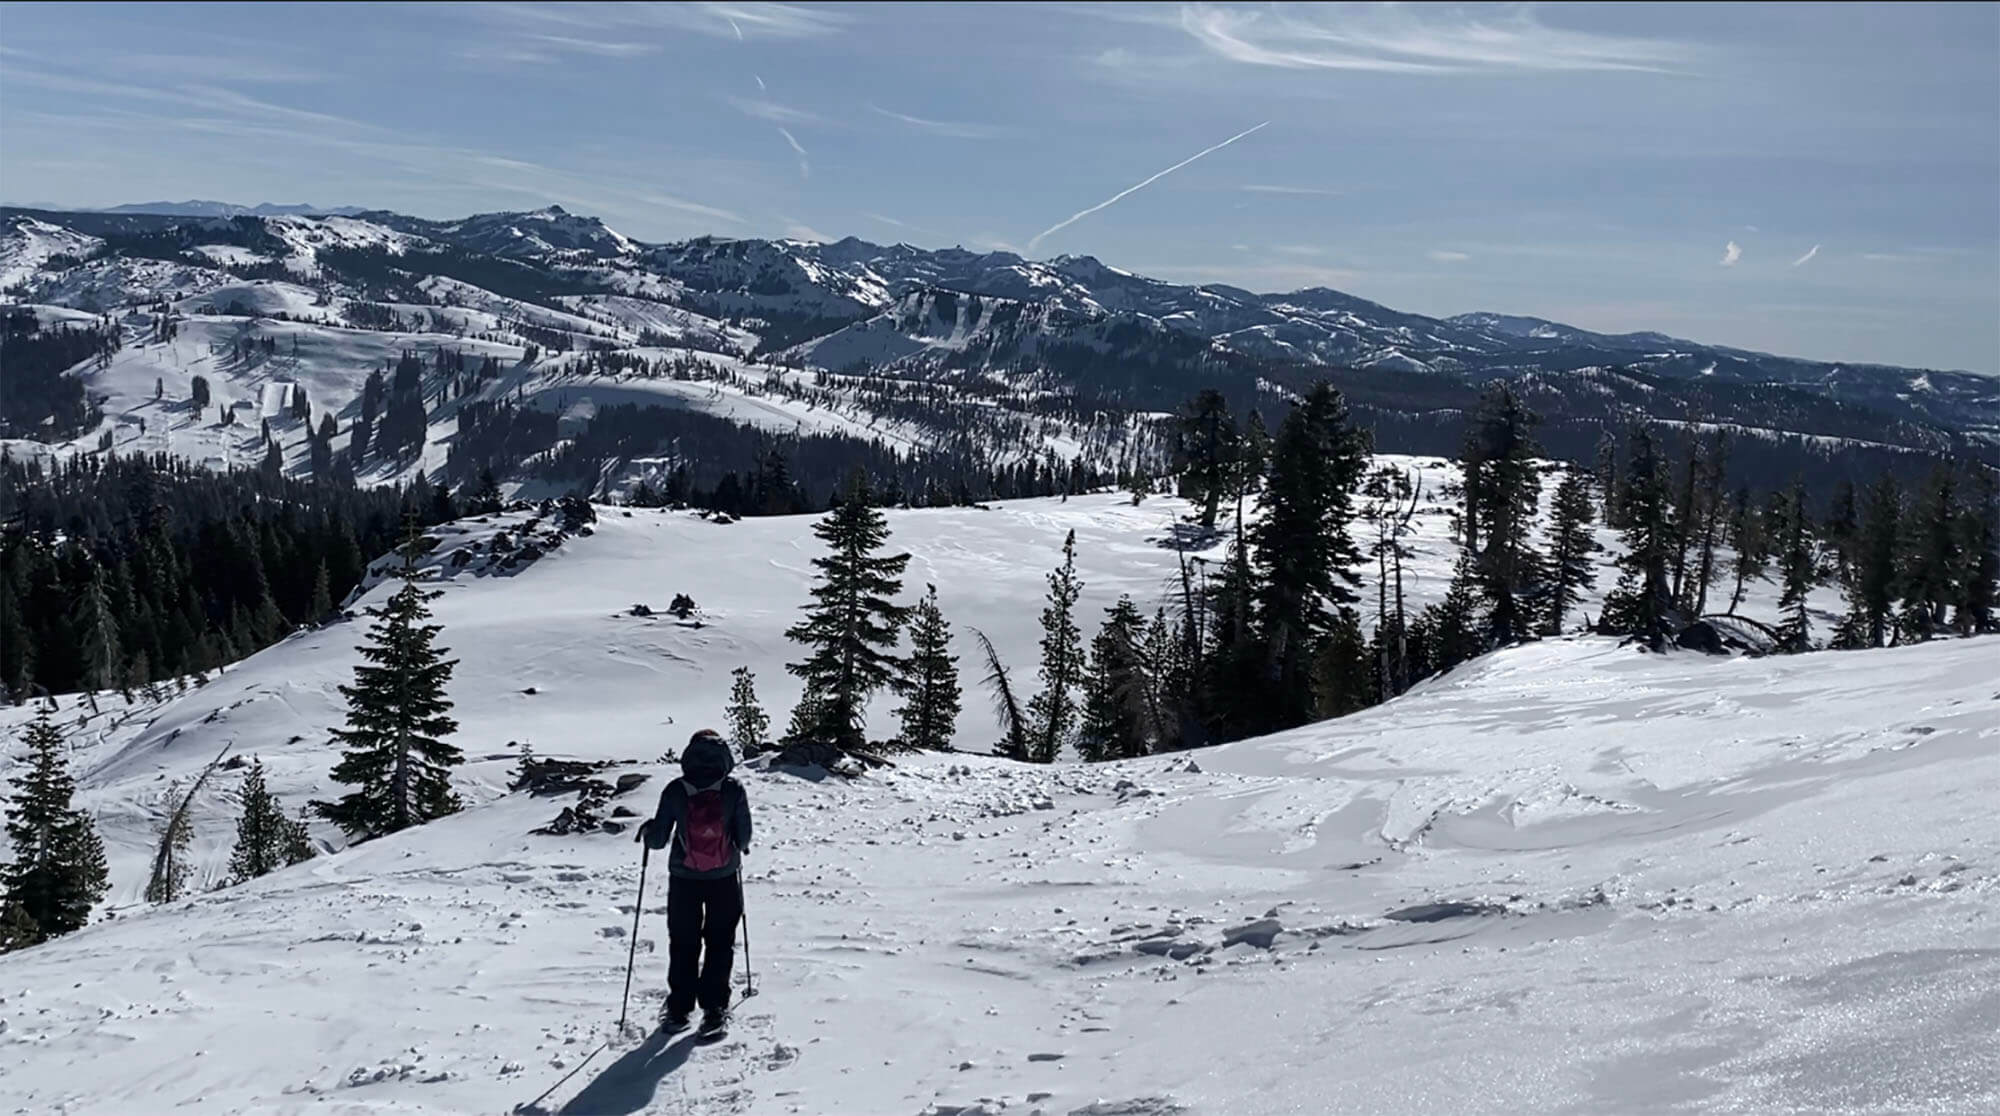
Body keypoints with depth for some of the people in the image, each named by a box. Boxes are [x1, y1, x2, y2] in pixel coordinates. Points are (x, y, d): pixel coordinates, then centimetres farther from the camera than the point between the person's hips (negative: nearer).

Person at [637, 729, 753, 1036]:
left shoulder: (675, 791, -9)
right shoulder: (734, 790, -10)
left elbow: (658, 839, -6)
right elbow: (744, 837, -5)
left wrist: (647, 832, 16)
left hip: (684, 879, 1)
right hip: (724, 878, 0)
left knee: (683, 944, 13)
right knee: (720, 942, 10)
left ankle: (679, 1010, 14)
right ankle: (714, 1009, 5)